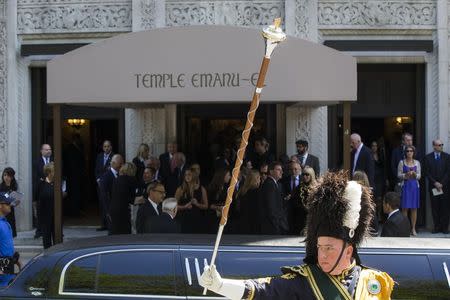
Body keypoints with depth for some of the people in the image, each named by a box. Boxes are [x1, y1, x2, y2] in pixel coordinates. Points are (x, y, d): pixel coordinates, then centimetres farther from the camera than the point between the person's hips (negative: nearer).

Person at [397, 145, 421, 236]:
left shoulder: (417, 163, 9)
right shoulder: (402, 162, 3)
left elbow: (419, 176, 7)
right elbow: (399, 175, 1)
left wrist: (414, 174, -13)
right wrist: (406, 175, -16)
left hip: (414, 186, 2)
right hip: (405, 186, -2)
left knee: (414, 208, 2)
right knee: (405, 208, -5)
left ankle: (413, 228, 7)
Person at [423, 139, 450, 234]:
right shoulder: (428, 157, 6)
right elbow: (426, 172, 1)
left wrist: (442, 183, -9)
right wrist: (435, 183, -9)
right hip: (433, 187, 0)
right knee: (435, 207, 1)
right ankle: (437, 227, 6)